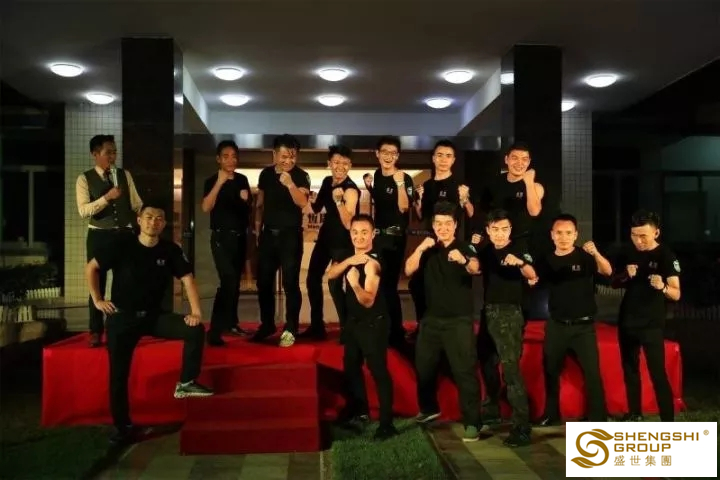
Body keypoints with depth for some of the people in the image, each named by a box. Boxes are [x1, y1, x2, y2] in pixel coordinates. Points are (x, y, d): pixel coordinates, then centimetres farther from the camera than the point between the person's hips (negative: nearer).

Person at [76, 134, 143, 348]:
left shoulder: (125, 175, 7)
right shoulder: (85, 179, -2)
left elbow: (137, 204, 7)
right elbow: (83, 210, -14)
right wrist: (107, 197, -23)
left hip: (124, 233, 2)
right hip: (99, 235, -2)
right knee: (97, 283, 4)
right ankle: (96, 331, 14)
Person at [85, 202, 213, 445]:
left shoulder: (170, 250, -5)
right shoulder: (122, 246, -10)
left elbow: (187, 279, -4)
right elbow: (91, 268, -1)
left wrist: (196, 311, -16)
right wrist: (97, 300, -3)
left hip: (154, 315, 2)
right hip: (122, 317, -2)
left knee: (196, 330, -18)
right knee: (119, 375, -5)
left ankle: (186, 383, -6)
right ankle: (124, 427, 10)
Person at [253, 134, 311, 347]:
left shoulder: (301, 176, -8)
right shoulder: (266, 174, 6)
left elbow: (303, 203, -24)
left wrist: (290, 184, -39)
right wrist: (257, 227, 12)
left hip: (290, 234, -5)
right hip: (268, 233, 5)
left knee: (290, 282, -6)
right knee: (264, 281, 10)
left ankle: (290, 329, 0)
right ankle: (267, 324, 24)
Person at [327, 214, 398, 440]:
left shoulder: (372, 262, -21)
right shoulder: (349, 256, 6)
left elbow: (368, 301, -27)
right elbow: (331, 274, -8)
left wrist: (355, 284, -45)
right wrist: (348, 261, -23)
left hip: (373, 323, -9)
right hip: (353, 320, 9)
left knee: (378, 371, -9)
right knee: (351, 368, 19)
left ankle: (386, 424, -6)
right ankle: (360, 412, 35)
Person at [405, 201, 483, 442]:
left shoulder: (465, 248, -9)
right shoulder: (429, 249, 6)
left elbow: (475, 268, -31)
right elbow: (409, 270, -6)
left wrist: (463, 260, -54)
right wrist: (420, 248, -21)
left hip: (459, 321, -5)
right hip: (431, 319, 5)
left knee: (464, 371, -9)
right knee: (423, 367, 15)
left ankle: (472, 422, -2)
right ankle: (429, 408, 38)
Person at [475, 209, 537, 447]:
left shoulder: (519, 250, -9)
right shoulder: (484, 250, 8)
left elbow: (532, 277, -24)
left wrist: (520, 263, -46)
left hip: (510, 313, -6)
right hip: (489, 311, 6)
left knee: (510, 365, -12)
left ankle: (522, 427, -11)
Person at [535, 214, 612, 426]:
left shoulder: (585, 256, -8)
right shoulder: (547, 260, 3)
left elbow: (607, 271, -23)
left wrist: (596, 253, -45)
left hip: (583, 326, -3)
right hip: (556, 325, 3)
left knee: (592, 373, -5)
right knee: (551, 371, 11)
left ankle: (598, 418, 5)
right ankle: (551, 414, 26)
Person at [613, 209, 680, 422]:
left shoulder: (666, 256, -11)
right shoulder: (629, 253, 5)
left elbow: (676, 294, -16)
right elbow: (615, 283, 12)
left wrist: (662, 287, -38)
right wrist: (625, 276, -10)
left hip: (652, 324, -6)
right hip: (627, 321, 6)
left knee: (658, 374, -8)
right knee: (630, 369, 14)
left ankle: (668, 424, -3)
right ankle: (634, 413, 27)